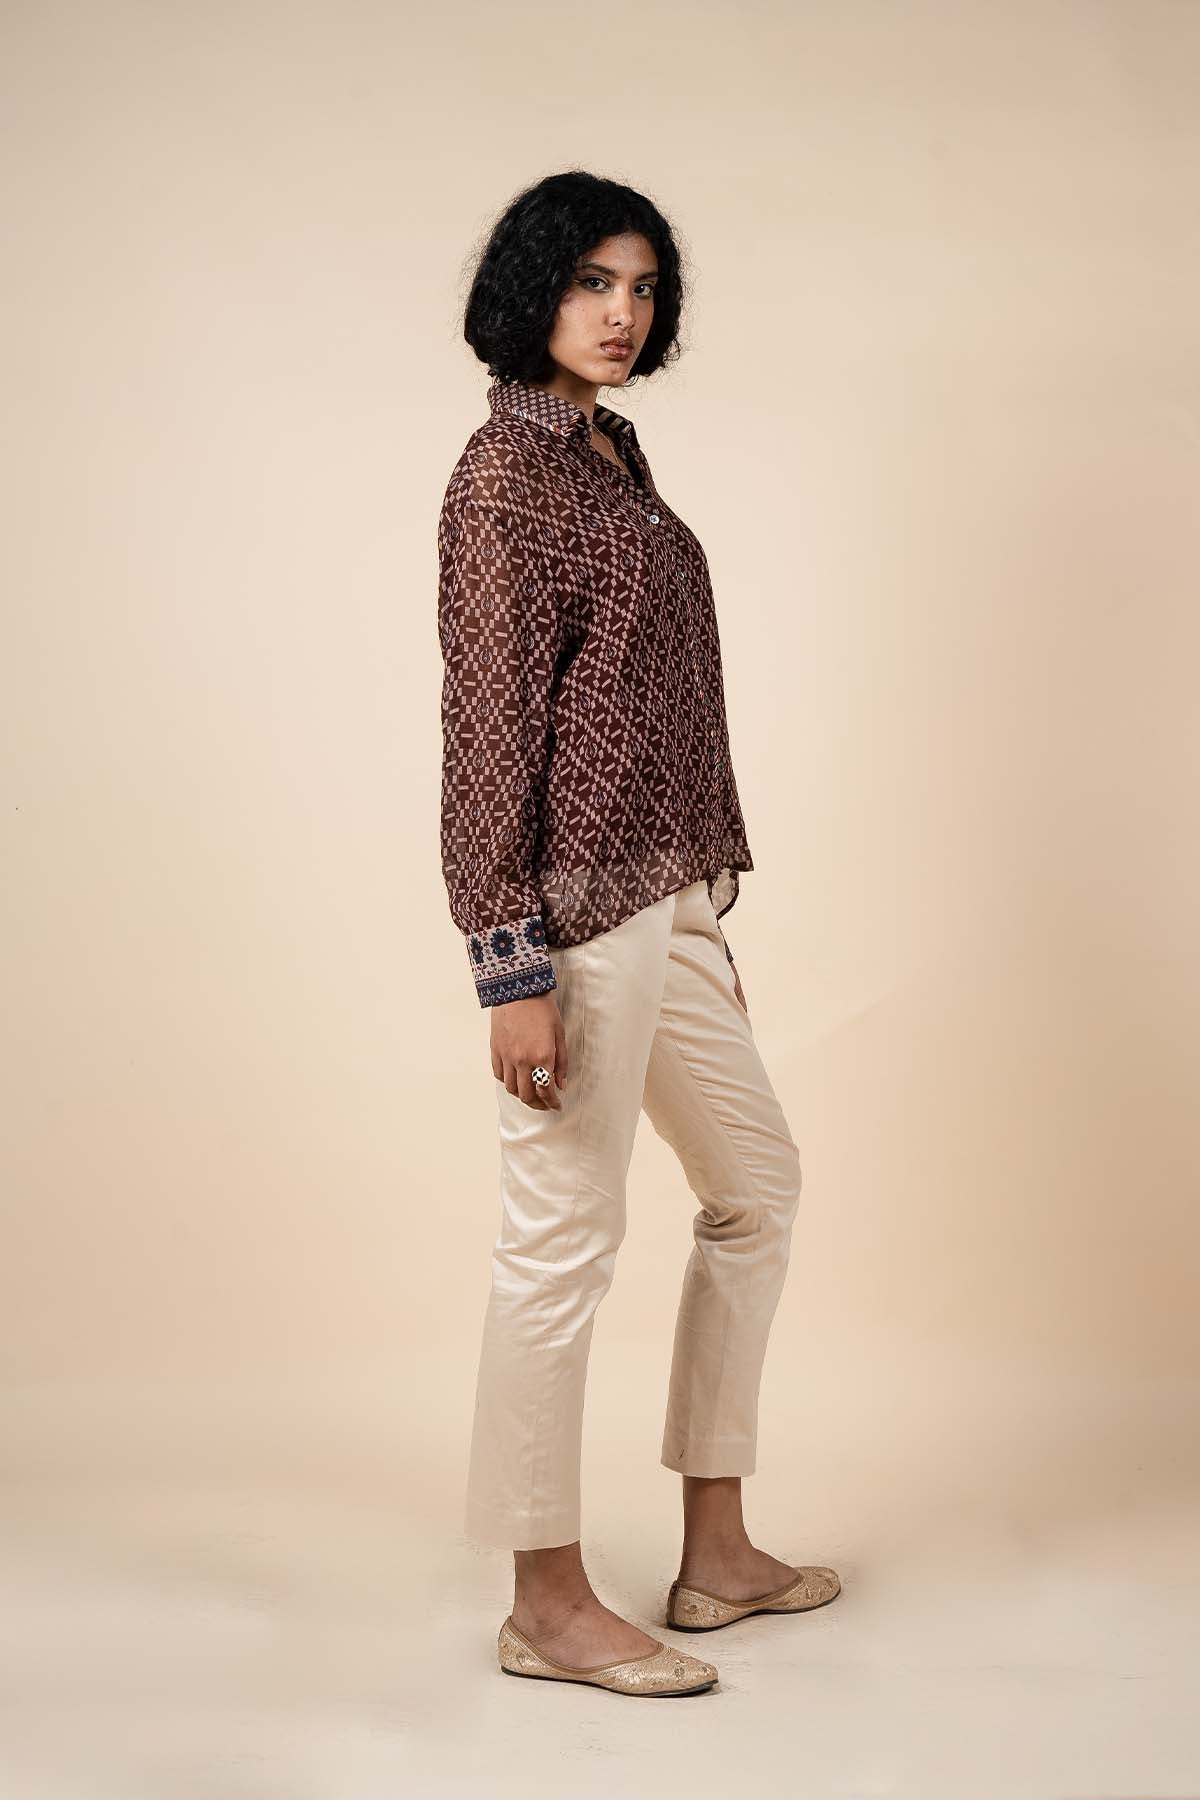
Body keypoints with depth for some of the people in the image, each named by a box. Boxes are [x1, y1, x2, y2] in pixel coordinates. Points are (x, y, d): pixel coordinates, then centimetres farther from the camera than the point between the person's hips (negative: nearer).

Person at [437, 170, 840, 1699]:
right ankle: (548, 1606, 14)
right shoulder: (506, 471, -11)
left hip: (664, 898, 10)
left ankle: (716, 1550, 29)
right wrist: (513, 967, -20)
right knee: (565, 1239, -1)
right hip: (577, 908, -10)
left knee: (756, 1183, 18)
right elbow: (488, 726, -17)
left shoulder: (611, 454, 16)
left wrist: (705, 896, 18)